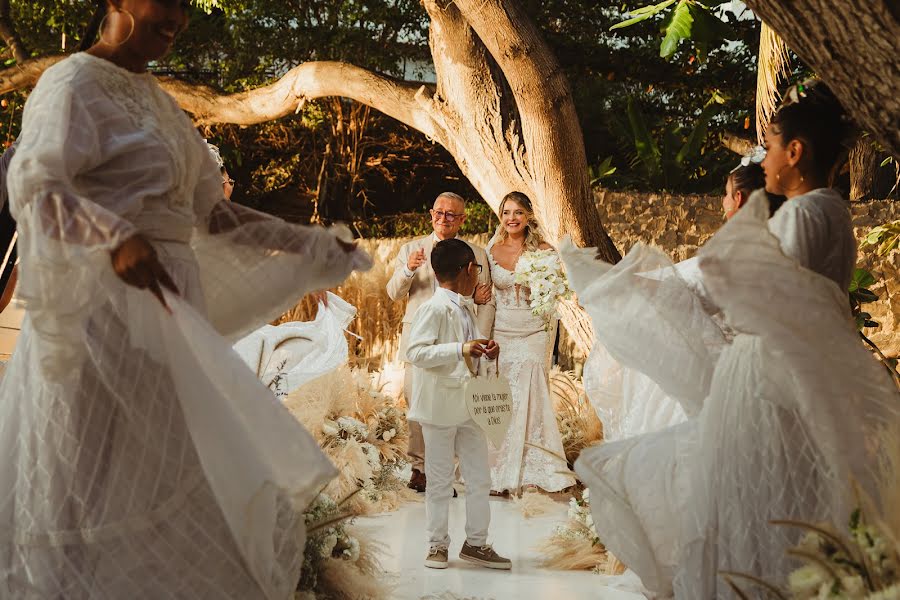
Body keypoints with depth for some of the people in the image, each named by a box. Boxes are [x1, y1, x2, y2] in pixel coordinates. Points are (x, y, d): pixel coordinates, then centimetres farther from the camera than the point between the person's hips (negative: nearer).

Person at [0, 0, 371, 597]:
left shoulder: (157, 101, 20)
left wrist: (314, 244, 23)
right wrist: (115, 237, -38)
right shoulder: (74, 84, -5)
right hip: (104, 309, -8)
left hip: (165, 309, 8)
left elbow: (212, 212, 23)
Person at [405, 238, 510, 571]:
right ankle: (437, 545, 16)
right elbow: (415, 352, -24)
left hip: (469, 405, 8)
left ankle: (476, 543, 20)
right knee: (440, 481, 5)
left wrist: (485, 351, 5)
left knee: (480, 478, 10)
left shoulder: (468, 308, 12)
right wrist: (461, 349, -30)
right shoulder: (434, 309, -15)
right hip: (440, 406, -8)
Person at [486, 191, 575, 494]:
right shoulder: (492, 250, 4)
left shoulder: (543, 249, -2)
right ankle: (504, 471, 14)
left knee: (531, 398, -1)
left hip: (534, 332, -1)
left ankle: (535, 468, 12)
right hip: (501, 332, 2)